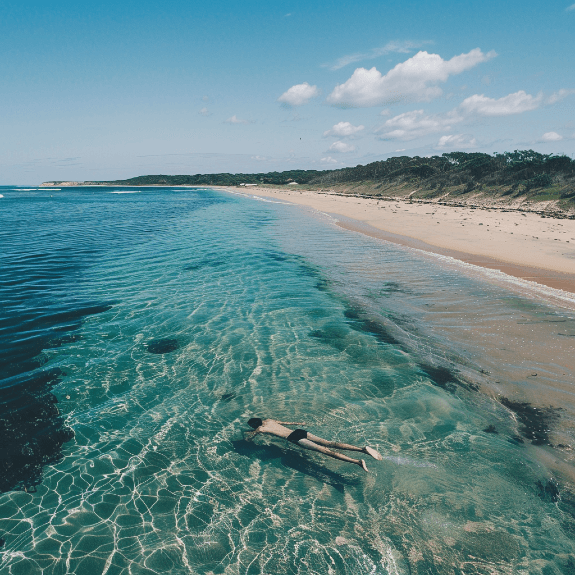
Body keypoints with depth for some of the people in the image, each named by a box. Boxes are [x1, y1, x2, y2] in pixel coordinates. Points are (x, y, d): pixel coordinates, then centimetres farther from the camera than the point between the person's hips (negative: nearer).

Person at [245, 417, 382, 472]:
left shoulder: (260, 429, 7)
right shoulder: (268, 420, 26)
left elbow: (248, 437, 17)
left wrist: (250, 433, 39)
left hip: (296, 439, -7)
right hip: (299, 431, 7)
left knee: (325, 450, -16)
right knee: (330, 444, -4)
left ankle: (357, 462, -28)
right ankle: (362, 449, -17)